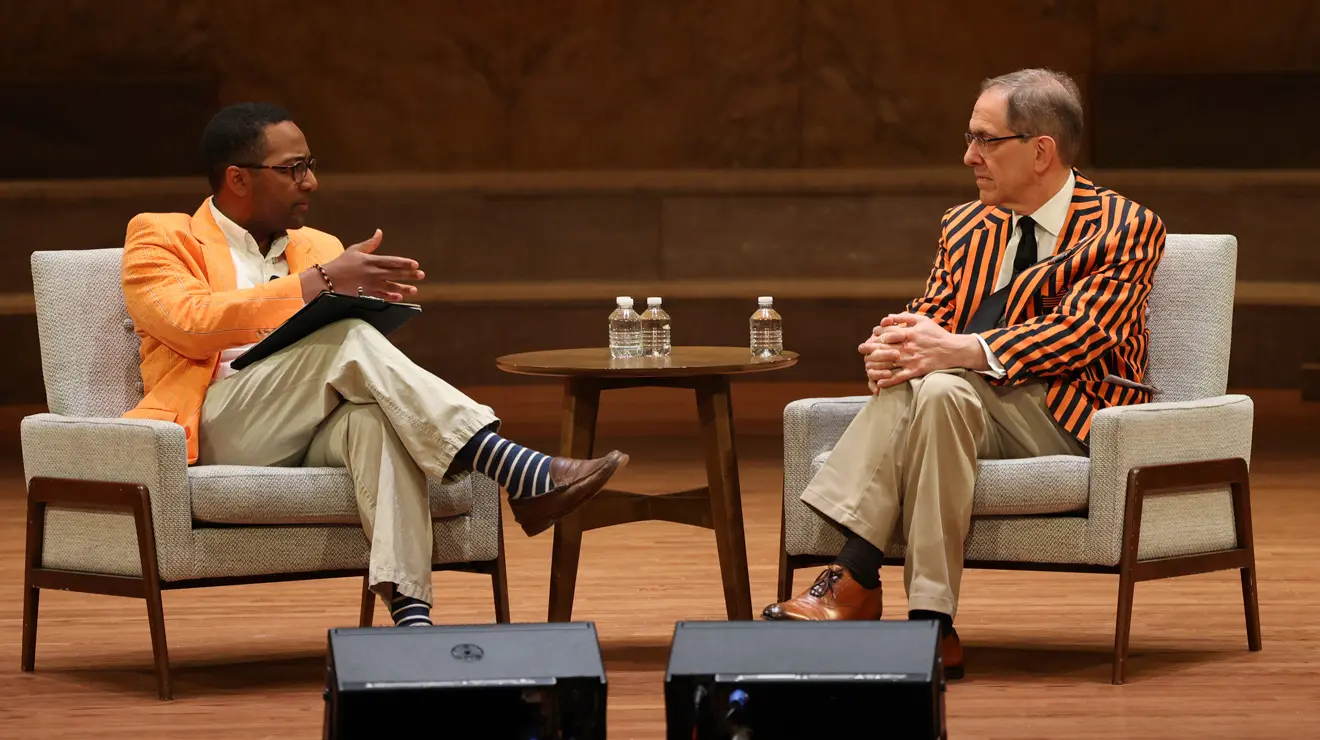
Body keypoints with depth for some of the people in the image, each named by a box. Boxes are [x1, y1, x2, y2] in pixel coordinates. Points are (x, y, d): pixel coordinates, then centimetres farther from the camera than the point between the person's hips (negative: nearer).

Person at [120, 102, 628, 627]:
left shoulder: (318, 248, 26)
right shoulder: (159, 238, 10)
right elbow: (192, 321, -11)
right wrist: (318, 283, -16)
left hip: (317, 432, 4)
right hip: (219, 431, -4)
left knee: (375, 415, -34)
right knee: (344, 335, -29)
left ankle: (410, 612, -54)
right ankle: (521, 477, -40)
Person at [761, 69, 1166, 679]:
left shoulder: (1125, 228, -2)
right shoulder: (965, 227, 19)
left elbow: (1079, 332, -16)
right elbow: (930, 315, 10)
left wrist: (960, 350, -29)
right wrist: (889, 346, -17)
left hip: (1067, 419, -5)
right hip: (974, 407, 5)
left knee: (940, 387, -33)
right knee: (913, 382, -30)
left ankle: (853, 583, -35)